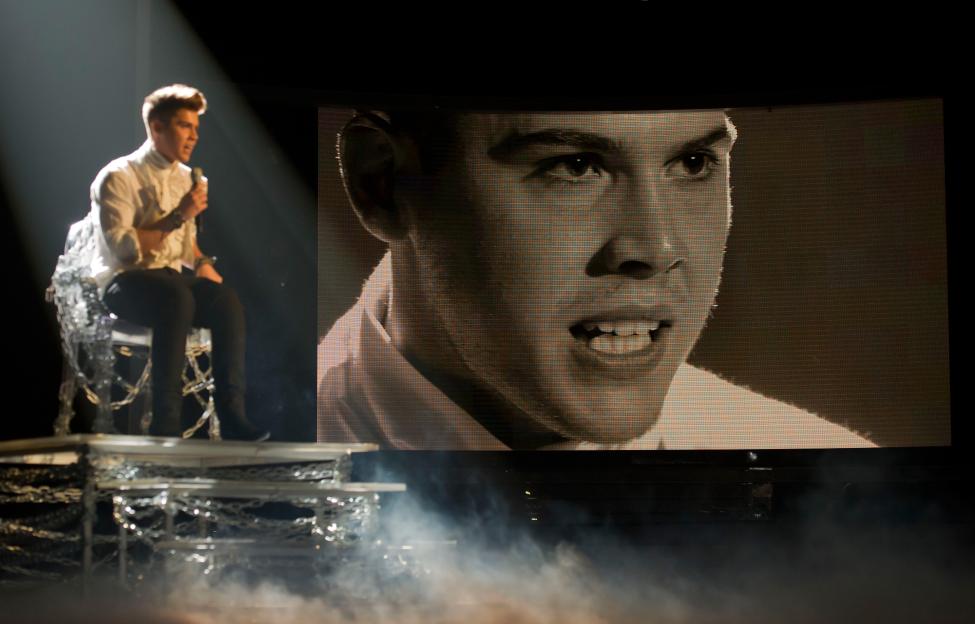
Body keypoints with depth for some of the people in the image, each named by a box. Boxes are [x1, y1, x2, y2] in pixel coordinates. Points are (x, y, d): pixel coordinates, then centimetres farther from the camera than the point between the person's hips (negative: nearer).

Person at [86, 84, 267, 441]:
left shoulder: (183, 177, 15)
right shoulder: (118, 177, -8)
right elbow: (122, 249, -19)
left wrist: (201, 263, 6)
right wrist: (177, 217, -21)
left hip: (170, 280, 6)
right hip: (124, 283, -6)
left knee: (225, 299, -25)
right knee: (178, 298, -38)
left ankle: (232, 415, -28)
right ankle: (166, 424, -38)